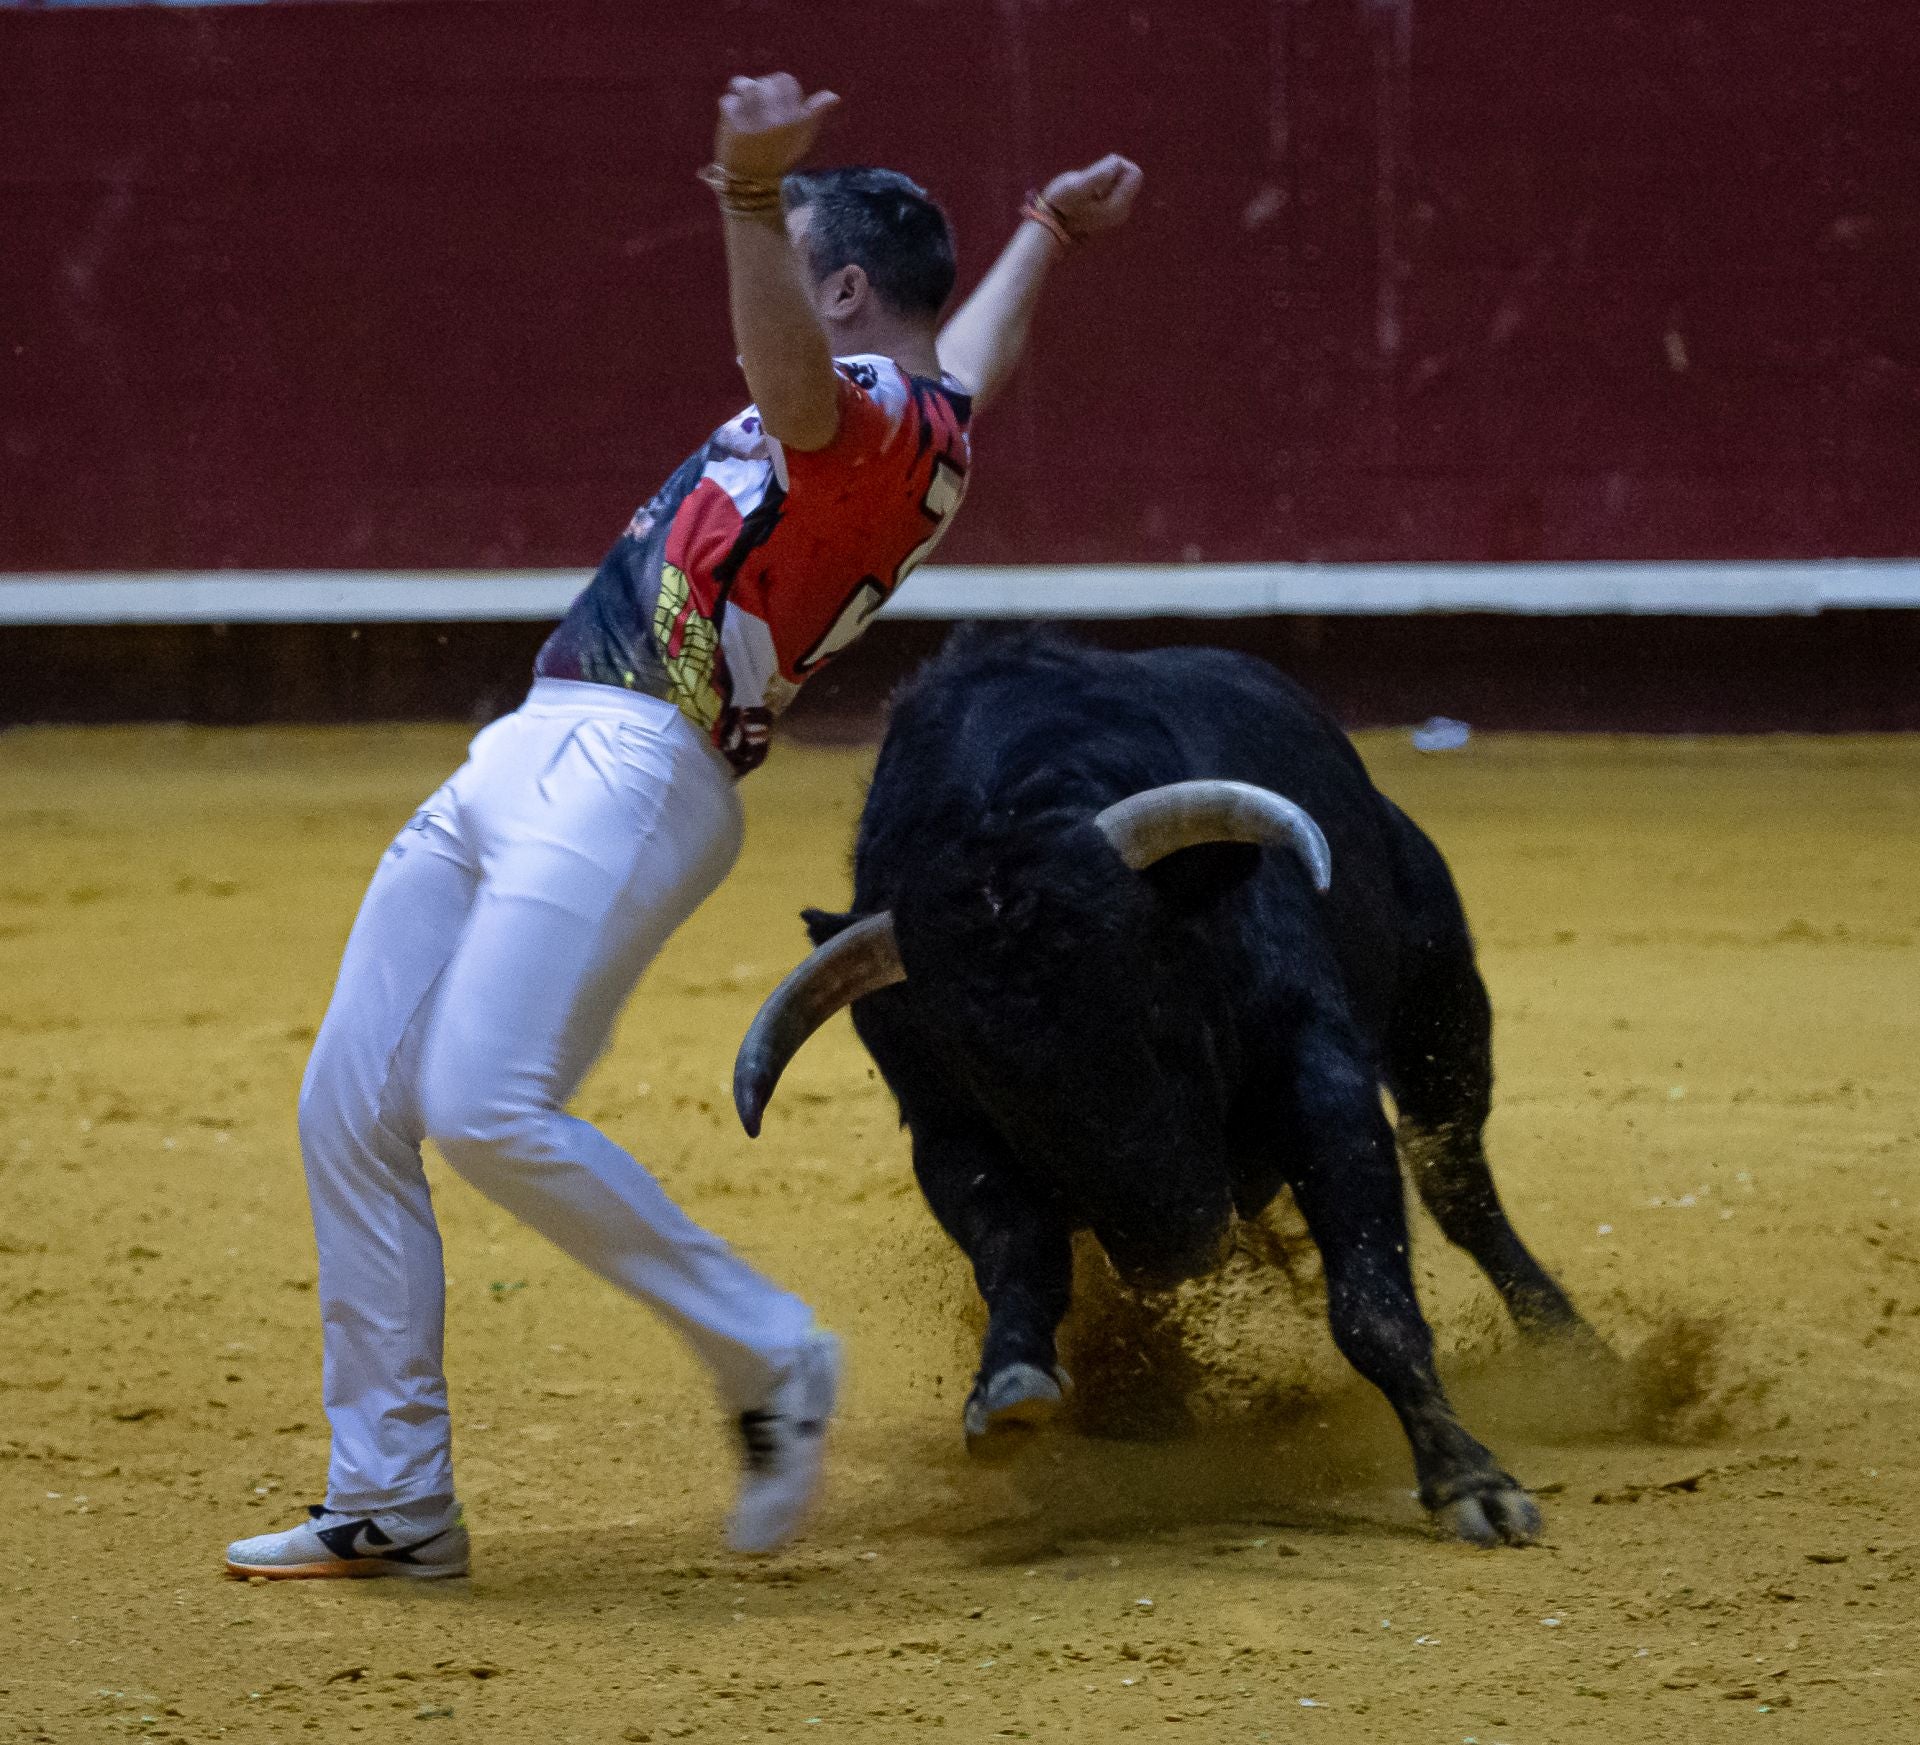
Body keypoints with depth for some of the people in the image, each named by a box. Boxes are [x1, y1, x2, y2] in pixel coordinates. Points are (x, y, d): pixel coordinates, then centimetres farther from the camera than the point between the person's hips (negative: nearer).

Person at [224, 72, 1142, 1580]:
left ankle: (767, 1355, -7)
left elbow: (792, 374, -33)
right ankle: (395, 1501, 12)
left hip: (633, 777, -11)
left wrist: (753, 201, -50)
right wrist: (1045, 237, 64)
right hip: (522, 764, 11)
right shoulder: (930, 412, 22)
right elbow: (975, 352, 46)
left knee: (488, 1111, -25)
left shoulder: (877, 420, -8)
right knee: (349, 1113, 6)